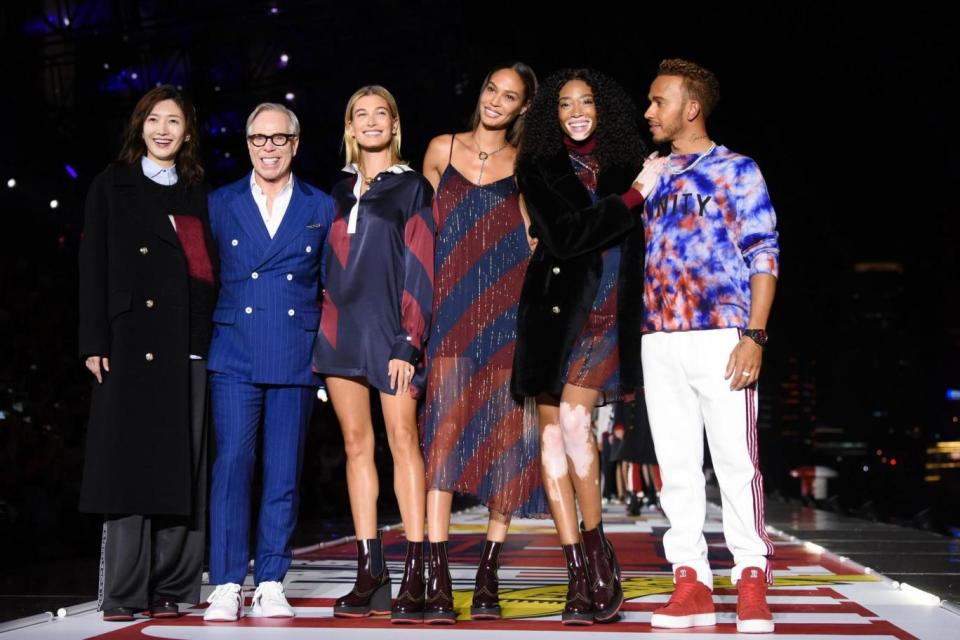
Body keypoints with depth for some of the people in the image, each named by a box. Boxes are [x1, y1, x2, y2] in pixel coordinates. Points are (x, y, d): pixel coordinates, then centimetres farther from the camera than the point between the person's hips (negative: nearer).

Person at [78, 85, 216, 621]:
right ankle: (125, 592, -2)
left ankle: (169, 589, 5)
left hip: (189, 344, 3)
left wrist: (215, 342, 4)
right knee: (130, 461, -6)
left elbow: (211, 269, 15)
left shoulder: (199, 193, 18)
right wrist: (95, 341, -7)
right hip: (131, 339, -3)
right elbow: (94, 266, 3)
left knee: (181, 466, 0)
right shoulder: (113, 186, 10)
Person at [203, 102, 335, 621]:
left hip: (295, 359, 1)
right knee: (231, 464, -8)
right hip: (235, 355, 0)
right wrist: (203, 338, 4)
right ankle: (226, 586, -4)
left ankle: (271, 584, 11)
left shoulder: (322, 209, 10)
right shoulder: (220, 204, 10)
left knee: (284, 474, 3)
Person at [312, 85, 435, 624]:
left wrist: (409, 341, -11)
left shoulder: (412, 188, 4)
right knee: (356, 443, 3)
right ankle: (370, 573, 5)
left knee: (403, 439, -10)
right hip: (341, 327, 5)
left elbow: (420, 269, -3)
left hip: (390, 328, -5)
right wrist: (321, 329, 9)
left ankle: (415, 575, -11)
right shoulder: (339, 192, 17)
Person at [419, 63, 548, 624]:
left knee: (505, 436, -1)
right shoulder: (442, 150, 11)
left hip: (508, 312, 0)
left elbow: (535, 244, 8)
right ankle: (438, 580, -11)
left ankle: (489, 576, 8)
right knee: (444, 431, -10)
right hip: (451, 311, 0)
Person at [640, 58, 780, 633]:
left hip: (720, 335, -5)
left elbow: (763, 257, -4)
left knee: (736, 459, -7)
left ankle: (753, 582, -1)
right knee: (676, 465, 4)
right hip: (660, 342, 6)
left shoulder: (735, 170, 2)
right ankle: (692, 582, 9)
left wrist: (754, 336, -12)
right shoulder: (653, 175, 18)